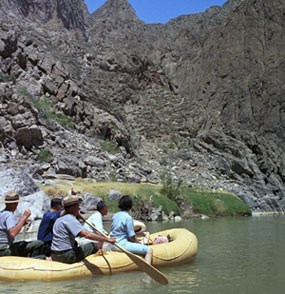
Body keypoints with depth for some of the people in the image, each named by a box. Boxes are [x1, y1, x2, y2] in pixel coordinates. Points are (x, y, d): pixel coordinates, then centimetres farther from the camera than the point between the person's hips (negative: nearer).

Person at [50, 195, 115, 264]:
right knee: (94, 246, -6)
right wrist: (106, 239, -24)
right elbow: (87, 234, -26)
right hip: (66, 256, -9)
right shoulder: (70, 219, -15)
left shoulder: (59, 219, 14)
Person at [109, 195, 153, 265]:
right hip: (122, 244, -9)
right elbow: (131, 237, -14)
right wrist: (140, 244, 5)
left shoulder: (115, 215, 9)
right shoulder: (128, 218, -13)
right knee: (149, 250, -12)